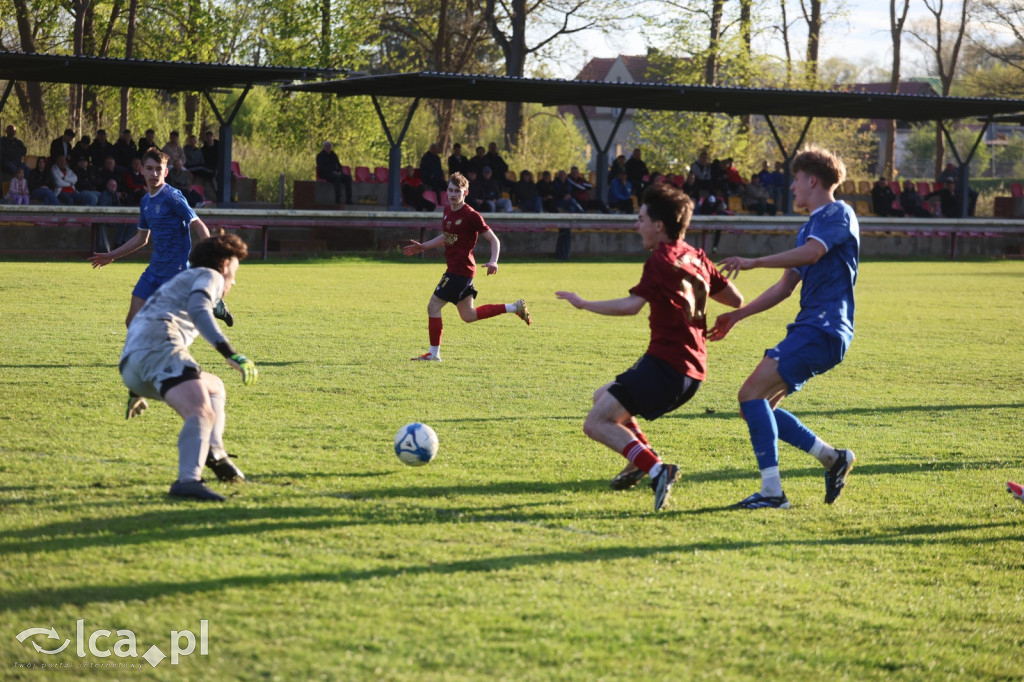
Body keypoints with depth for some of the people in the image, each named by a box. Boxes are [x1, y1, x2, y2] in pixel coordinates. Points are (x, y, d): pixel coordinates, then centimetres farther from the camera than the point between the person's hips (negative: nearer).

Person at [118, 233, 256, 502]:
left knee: (214, 387, 30)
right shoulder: (209, 276, 13)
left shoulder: (182, 279, 40)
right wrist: (230, 353, -20)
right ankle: (188, 480, -52)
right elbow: (198, 310, -11)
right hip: (158, 346, -9)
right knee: (201, 414, -27)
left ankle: (213, 452, 7)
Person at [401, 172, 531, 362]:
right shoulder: (448, 211, 11)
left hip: (461, 270, -9)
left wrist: (493, 261, -27)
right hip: (454, 269, 9)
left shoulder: (471, 216, -14)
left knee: (433, 307, -7)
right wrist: (422, 247, 26)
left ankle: (434, 353, 2)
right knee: (468, 316, 14)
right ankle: (515, 307, 22)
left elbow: (494, 239, -12)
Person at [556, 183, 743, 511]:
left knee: (596, 423, -11)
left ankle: (656, 470, -26)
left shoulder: (660, 259, -10)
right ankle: (644, 457, 11)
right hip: (692, 368, 9)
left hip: (666, 362, -9)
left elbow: (632, 304, -22)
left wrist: (583, 304, -13)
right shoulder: (697, 258, 14)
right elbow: (736, 299, 17)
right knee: (603, 397, 26)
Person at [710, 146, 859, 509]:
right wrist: (736, 316, 24)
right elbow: (785, 287, 27)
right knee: (760, 405, 9)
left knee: (752, 393, -19)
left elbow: (811, 252, -25)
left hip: (823, 330, -10)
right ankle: (833, 458, 15)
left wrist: (754, 262, -28)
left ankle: (772, 491, -21)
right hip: (809, 329, 10)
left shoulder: (838, 214, -5)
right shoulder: (811, 226, 24)